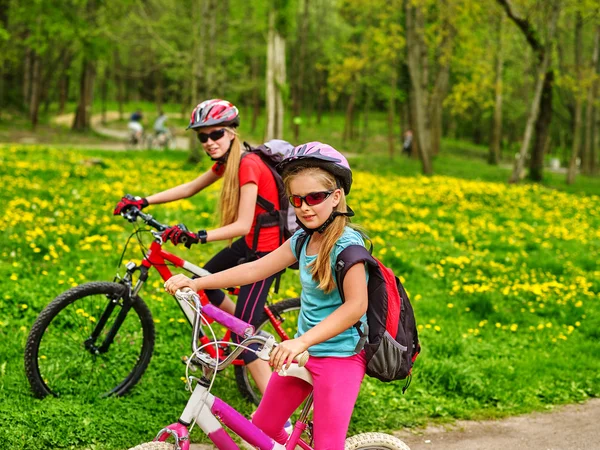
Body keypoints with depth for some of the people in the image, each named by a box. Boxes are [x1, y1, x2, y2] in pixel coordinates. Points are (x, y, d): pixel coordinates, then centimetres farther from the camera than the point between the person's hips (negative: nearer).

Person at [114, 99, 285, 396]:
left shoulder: (248, 165, -25)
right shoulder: (227, 161, 4)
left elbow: (243, 225, -29)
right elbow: (190, 188, 10)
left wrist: (199, 236, -38)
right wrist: (143, 201, 3)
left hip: (268, 248, -9)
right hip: (252, 240, 10)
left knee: (243, 329, -13)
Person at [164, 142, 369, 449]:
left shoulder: (347, 243, -19)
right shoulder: (303, 240, 4)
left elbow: (356, 305, -26)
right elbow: (256, 268, 4)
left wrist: (302, 341, -33)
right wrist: (196, 283, -2)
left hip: (340, 356, -8)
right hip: (303, 351, 8)